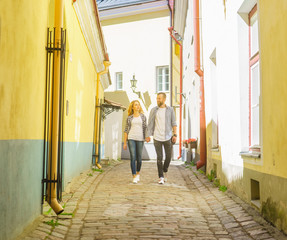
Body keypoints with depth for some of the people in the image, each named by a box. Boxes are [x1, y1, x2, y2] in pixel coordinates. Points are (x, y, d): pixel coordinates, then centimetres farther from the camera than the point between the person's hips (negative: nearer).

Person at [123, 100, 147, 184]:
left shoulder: (143, 116, 10)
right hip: (131, 139, -1)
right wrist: (125, 142, 5)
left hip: (140, 139, 1)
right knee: (133, 158, -8)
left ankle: (138, 173, 30)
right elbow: (126, 130, 9)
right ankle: (134, 177, -3)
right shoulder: (129, 118, 8)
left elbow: (145, 128, 10)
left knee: (139, 158, 4)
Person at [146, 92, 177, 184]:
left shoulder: (170, 109, 0)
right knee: (159, 158, -2)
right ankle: (161, 177, 7)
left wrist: (175, 135, -8)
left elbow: (174, 123, 1)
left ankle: (165, 171, 34)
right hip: (157, 138, -1)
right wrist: (148, 136, -6)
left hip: (168, 137, 1)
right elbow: (150, 123, 0)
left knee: (168, 156, 6)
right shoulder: (153, 110, 0)